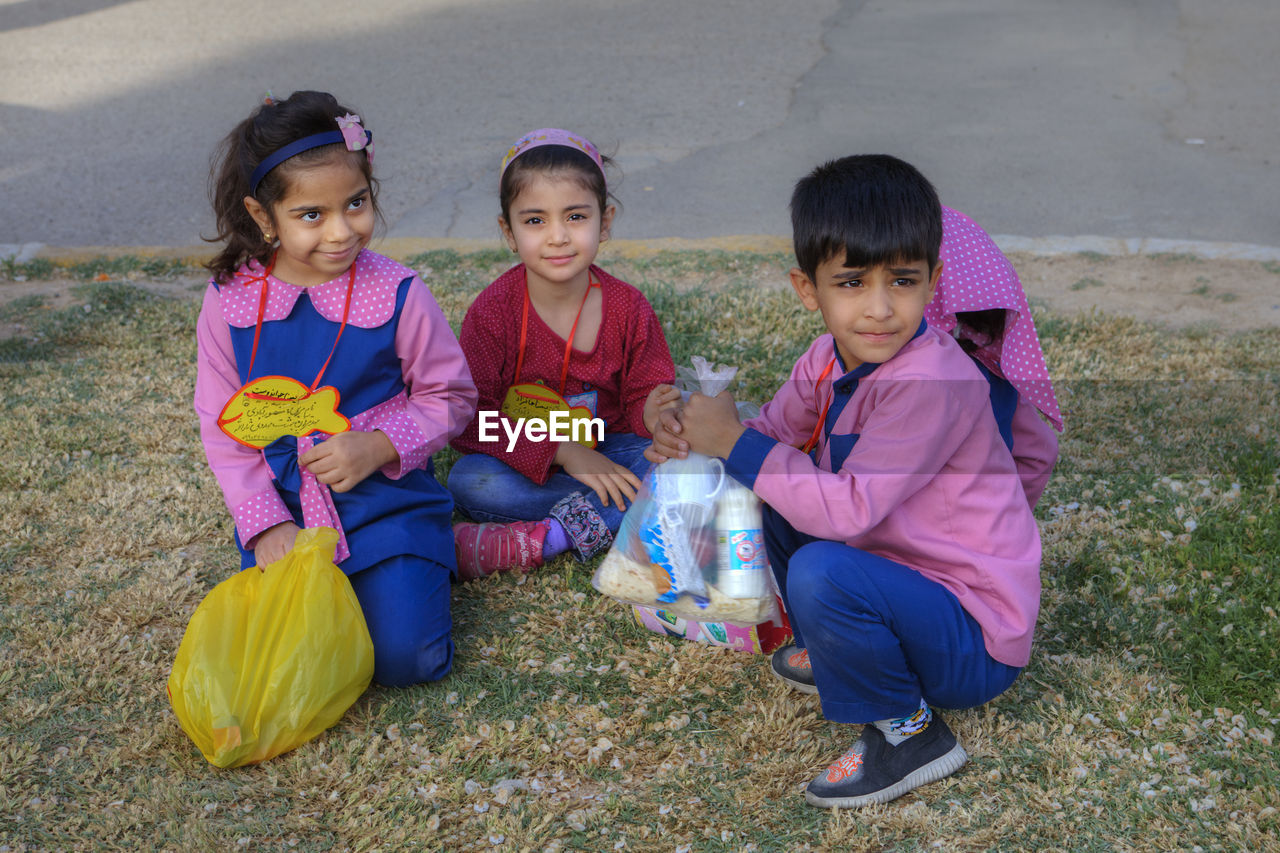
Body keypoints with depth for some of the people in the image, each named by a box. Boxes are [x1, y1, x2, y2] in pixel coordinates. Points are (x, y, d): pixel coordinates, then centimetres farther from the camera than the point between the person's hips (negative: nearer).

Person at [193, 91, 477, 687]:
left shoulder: (396, 295, -11)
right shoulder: (230, 301, -5)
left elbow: (450, 397, 0)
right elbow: (222, 426, 2)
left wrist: (379, 445, -17)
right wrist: (265, 525, -8)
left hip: (387, 500, -2)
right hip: (282, 512, 2)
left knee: (404, 657, -16)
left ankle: (409, 567, 16)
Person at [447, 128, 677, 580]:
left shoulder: (628, 308, -6)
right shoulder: (493, 310, -13)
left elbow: (640, 398, 2)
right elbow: (469, 417, -17)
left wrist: (653, 413, -25)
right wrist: (562, 452, -26)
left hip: (608, 453, 2)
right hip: (524, 463, -1)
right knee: (469, 481, -32)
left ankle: (537, 540, -31)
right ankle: (601, 521, -23)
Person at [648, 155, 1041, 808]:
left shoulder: (933, 383, -28)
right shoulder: (830, 361, -1)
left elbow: (851, 508, -32)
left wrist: (736, 443, -25)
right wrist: (695, 439, -15)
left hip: (975, 641, -8)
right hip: (902, 575, 9)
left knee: (822, 573, -33)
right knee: (763, 500, 5)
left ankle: (909, 731, -9)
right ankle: (831, 653, 19)